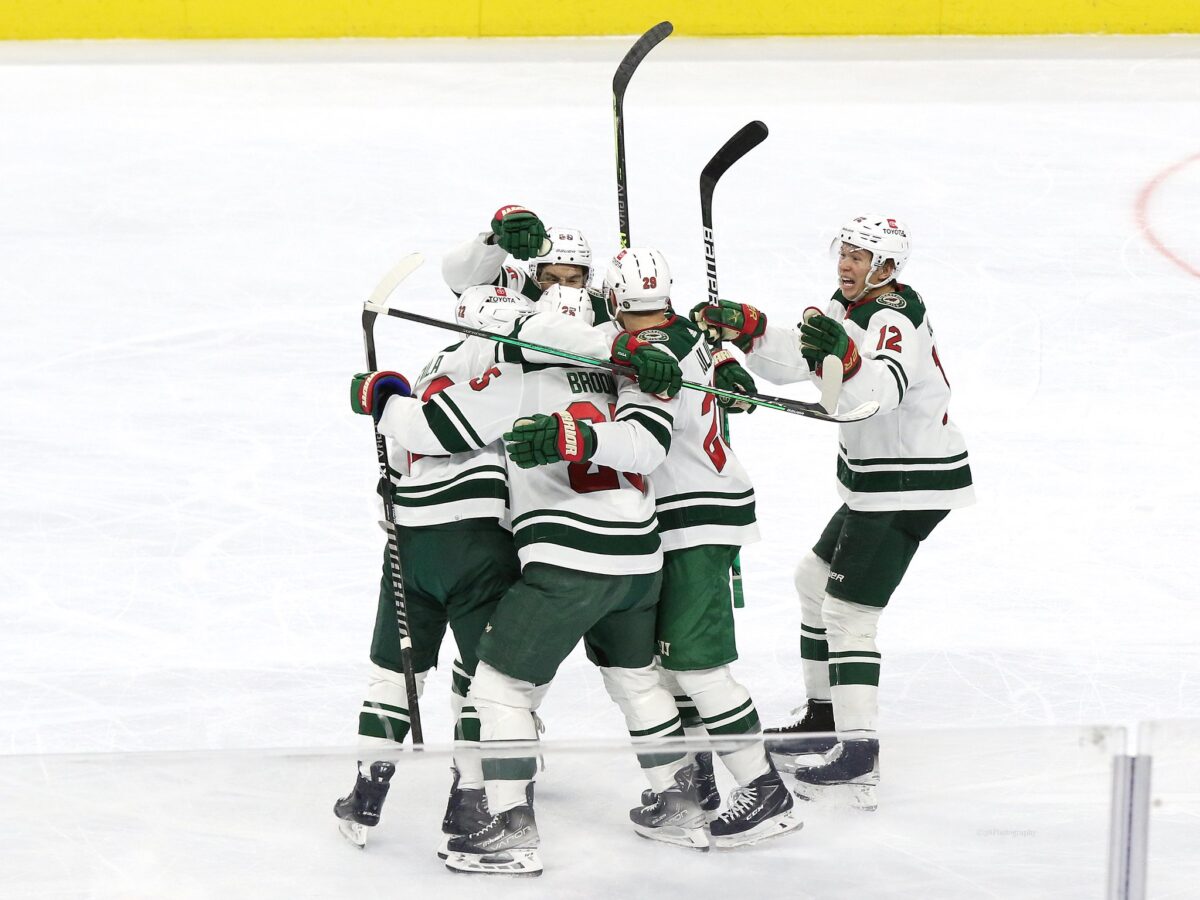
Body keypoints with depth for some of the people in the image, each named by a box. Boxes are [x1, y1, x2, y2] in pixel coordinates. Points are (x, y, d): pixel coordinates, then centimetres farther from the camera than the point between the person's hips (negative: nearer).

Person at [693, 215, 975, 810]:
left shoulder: (896, 321, -22)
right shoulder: (849, 308, 8)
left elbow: (882, 389, -42)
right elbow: (793, 357, 0)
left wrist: (845, 362, -62)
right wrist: (746, 328, -18)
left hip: (910, 484, -11)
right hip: (875, 479, 11)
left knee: (847, 610, -14)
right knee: (816, 579, 22)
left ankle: (858, 760, -17)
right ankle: (826, 716, 33)